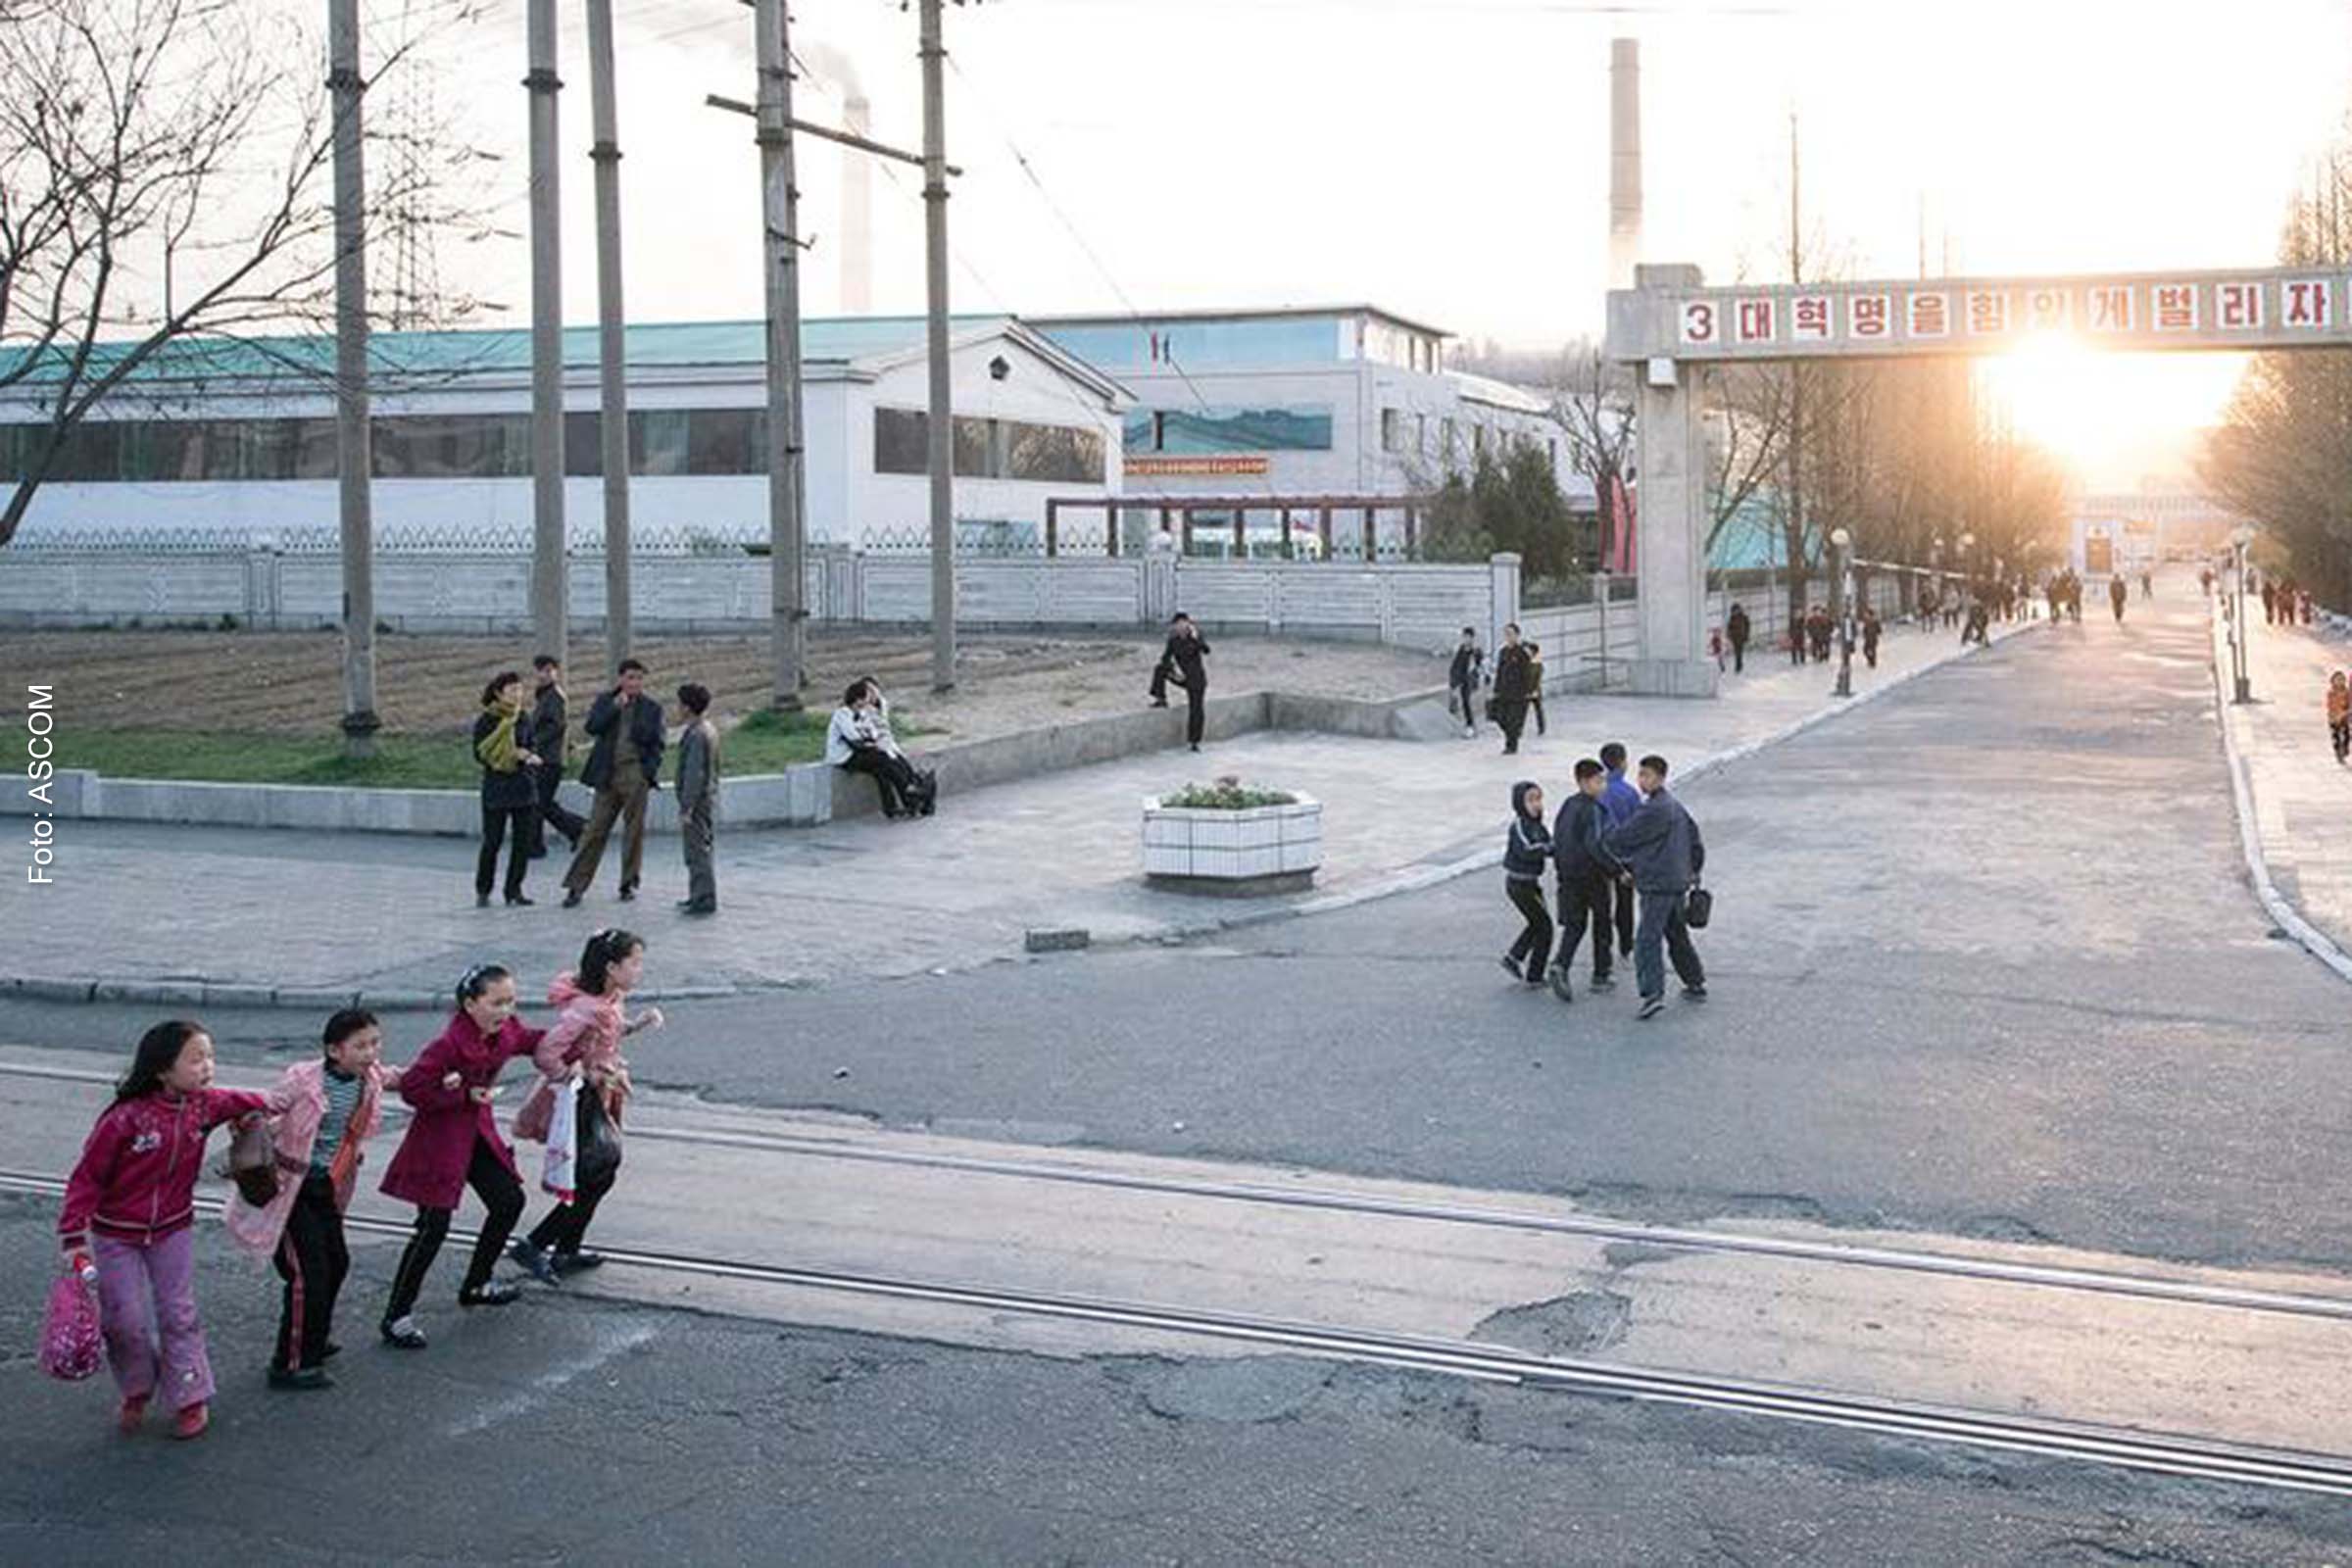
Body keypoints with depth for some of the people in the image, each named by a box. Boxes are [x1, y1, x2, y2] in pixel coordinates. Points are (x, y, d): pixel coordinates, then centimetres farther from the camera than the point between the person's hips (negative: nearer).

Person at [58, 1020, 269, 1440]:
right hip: (117, 1235, -3)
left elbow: (236, 1103, 16)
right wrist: (74, 1237, -21)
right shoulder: (125, 1118, -26)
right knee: (126, 1321, 1)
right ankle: (136, 1391, 27)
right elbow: (87, 1177, -19)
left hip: (173, 1230, 4)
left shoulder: (204, 1105, -10)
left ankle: (191, 1398, 16)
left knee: (178, 1314, 4)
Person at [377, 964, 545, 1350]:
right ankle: (397, 1316, 1)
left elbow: (529, 1041, 18)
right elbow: (411, 1088, -25)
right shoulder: (449, 1043, -28)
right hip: (439, 1139, -9)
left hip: (477, 1132, 9)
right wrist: (464, 1095, -25)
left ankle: (476, 1285, 35)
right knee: (433, 1226, -9)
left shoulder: (505, 1032, -4)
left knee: (510, 1200, 15)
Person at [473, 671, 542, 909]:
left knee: (523, 840, 3)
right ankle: (482, 891, 10)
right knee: (492, 840, -3)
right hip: (496, 786, -5)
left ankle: (514, 889, 12)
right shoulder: (486, 721, -5)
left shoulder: (522, 718, 10)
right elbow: (480, 754, -9)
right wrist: (514, 755, -15)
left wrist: (531, 757, -2)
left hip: (522, 785, 5)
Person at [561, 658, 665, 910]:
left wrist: (650, 771, -9)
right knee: (595, 829, 0)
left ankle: (628, 884, 16)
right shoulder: (605, 700, 7)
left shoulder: (651, 708, 5)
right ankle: (576, 886, 3)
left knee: (634, 829, 4)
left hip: (636, 774, 0)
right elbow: (591, 726, -7)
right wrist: (614, 707, -15)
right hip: (608, 774, 0)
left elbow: (655, 741, 3)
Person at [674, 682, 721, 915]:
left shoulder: (696, 735, -20)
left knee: (698, 851, -5)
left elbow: (694, 775, -23)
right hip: (709, 798, 10)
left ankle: (705, 900, -2)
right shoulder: (709, 729, 11)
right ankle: (698, 895, 27)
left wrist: (685, 808, -22)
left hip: (698, 801, -10)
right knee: (697, 851, 18)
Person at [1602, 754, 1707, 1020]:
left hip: (1658, 885, -10)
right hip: (1678, 882, 10)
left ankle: (1653, 993, -24)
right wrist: (1693, 871, 29)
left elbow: (1625, 838, -13)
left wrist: (1603, 843, 5)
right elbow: (1695, 840, 21)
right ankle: (1696, 984, 30)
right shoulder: (1676, 806, 14)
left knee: (1648, 939, -14)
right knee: (1678, 935, 22)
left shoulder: (1655, 810, -17)